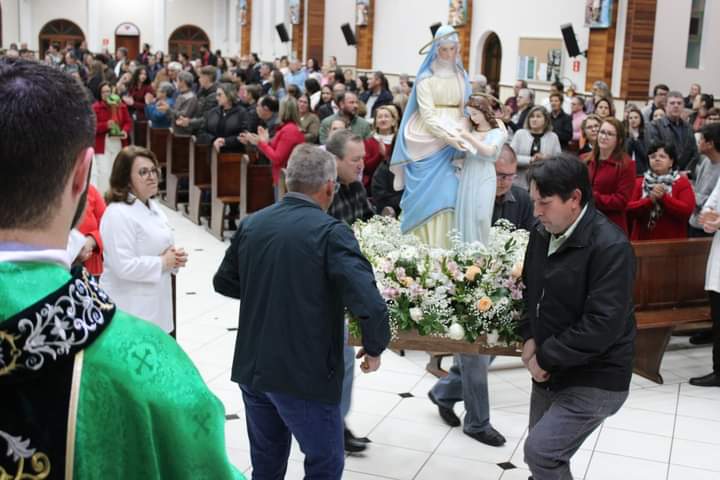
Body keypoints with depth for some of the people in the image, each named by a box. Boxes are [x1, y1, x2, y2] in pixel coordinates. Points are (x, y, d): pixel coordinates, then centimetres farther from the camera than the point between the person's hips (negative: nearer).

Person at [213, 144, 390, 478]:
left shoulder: (251, 224, 2)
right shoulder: (331, 232, -16)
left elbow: (223, 282, 16)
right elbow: (370, 305, -25)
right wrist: (375, 348, -7)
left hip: (251, 368, 6)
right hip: (305, 375, -6)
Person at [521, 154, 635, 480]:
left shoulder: (610, 247, -22)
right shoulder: (542, 234, 2)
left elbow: (603, 325, -27)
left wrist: (545, 358, -19)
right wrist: (530, 339, -1)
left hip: (594, 380, -8)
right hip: (551, 371, 8)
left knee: (540, 451, -17)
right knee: (545, 452, 15)